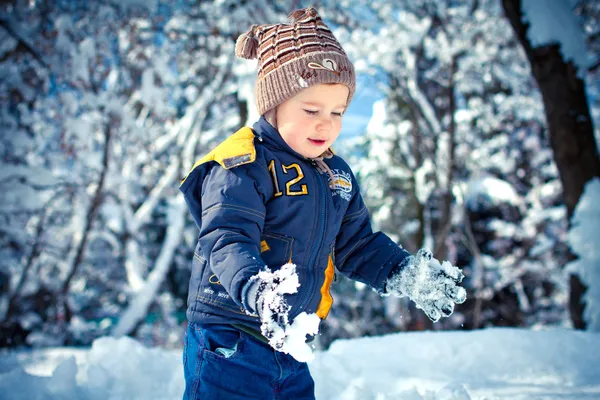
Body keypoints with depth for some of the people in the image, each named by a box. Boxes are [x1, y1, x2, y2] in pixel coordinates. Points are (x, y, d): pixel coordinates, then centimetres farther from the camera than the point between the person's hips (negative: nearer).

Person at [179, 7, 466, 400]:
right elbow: (227, 241, -26)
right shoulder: (242, 166, -15)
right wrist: (259, 291, -46)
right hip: (228, 348, -7)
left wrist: (406, 272, 0)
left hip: (289, 345, 7)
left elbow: (357, 245, 17)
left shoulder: (338, 176, 10)